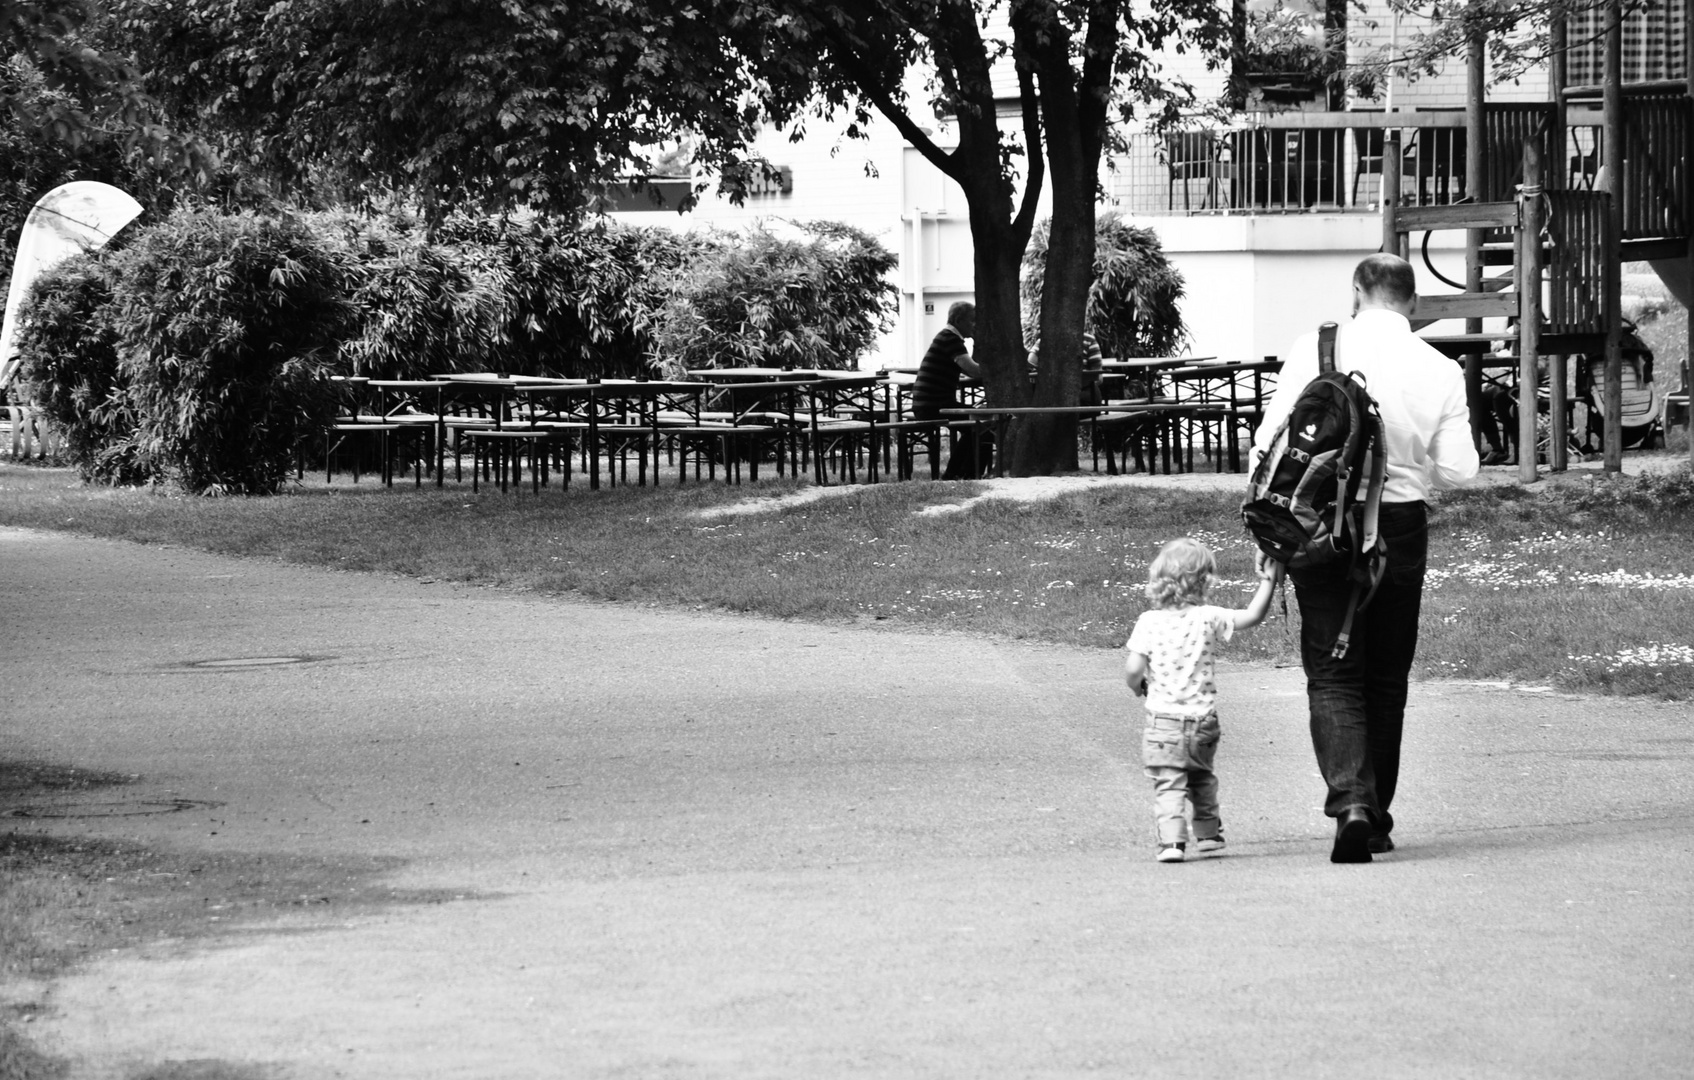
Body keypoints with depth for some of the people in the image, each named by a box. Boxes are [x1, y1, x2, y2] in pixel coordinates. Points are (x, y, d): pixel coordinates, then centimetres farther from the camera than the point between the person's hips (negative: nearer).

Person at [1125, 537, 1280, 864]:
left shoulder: (1149, 621, -8)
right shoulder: (1209, 618, -6)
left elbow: (1133, 668, -11)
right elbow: (1253, 616, 1)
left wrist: (1138, 686, 11)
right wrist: (1269, 581, 10)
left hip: (1163, 718, -2)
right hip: (1203, 717, 2)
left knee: (1168, 783, -3)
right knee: (1202, 778, 24)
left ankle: (1171, 839, -20)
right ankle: (1208, 833, 36)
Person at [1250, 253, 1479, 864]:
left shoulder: (1314, 350, -5)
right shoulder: (1440, 372, -1)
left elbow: (1269, 442, -5)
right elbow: (1456, 472, -3)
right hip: (1401, 525, 2)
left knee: (1333, 674, 1)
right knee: (1386, 679, 15)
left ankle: (1351, 800, -19)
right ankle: (1376, 819, 21)